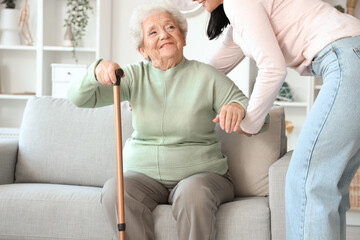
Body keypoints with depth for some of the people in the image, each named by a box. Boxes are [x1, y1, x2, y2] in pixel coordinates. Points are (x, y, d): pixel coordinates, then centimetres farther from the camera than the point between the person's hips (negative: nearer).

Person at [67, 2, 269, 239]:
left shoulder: (206, 76, -2)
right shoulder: (135, 76, 5)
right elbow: (79, 97, -2)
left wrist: (239, 108, -28)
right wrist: (98, 70, -24)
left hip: (200, 174, -2)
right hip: (143, 174, 2)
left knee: (193, 192, -35)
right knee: (115, 190, -28)